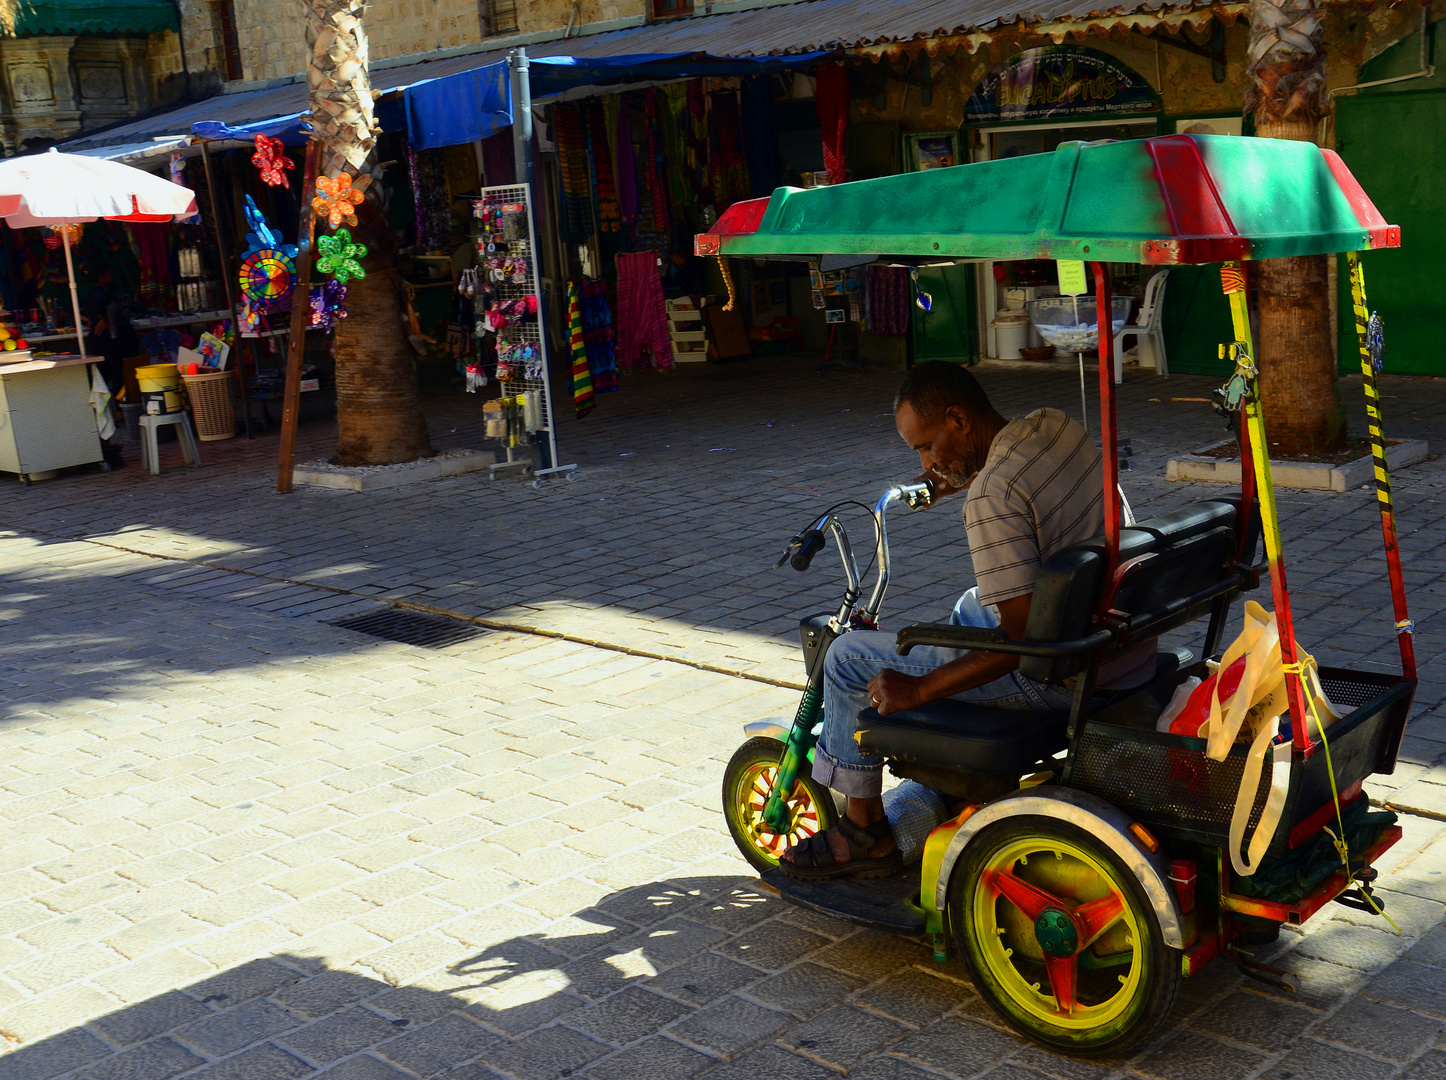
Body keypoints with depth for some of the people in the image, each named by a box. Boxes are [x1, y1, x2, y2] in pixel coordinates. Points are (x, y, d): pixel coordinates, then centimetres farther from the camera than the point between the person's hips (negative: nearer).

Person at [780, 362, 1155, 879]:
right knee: (972, 608, 37)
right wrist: (956, 480, 24)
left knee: (850, 657, -1)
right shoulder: (1056, 425, 1)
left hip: (1060, 676, -9)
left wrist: (917, 690, -20)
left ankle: (866, 832, 15)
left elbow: (1024, 635, -27)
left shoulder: (992, 499, -25)